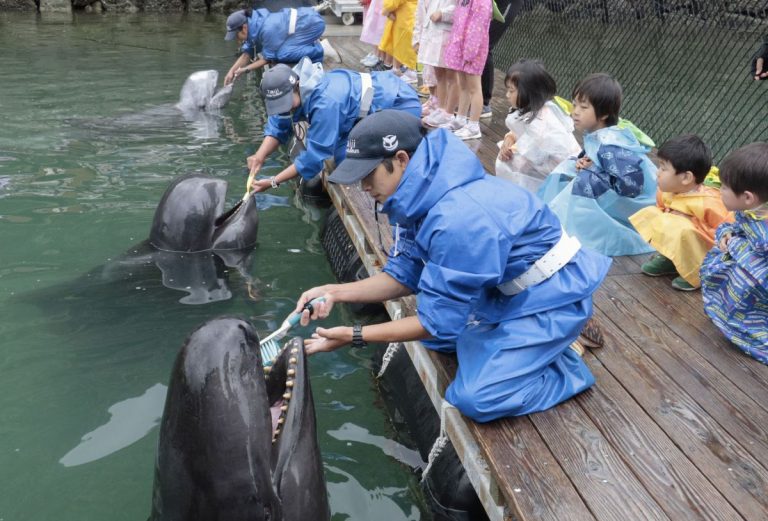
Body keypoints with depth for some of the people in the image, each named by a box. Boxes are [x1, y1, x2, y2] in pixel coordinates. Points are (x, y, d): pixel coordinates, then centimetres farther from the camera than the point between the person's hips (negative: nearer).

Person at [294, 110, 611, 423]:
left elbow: (439, 321, -24)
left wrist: (354, 336, -21)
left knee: (477, 397, -16)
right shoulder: (422, 196, -6)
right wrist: (335, 292, -9)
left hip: (550, 297, -9)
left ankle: (570, 372, 7)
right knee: (429, 334, 11)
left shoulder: (458, 218, -34)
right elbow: (404, 277, 3)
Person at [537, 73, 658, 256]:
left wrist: (590, 171, -23)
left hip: (634, 203, -9)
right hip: (613, 194, 9)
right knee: (568, 168, 3)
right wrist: (581, 163, -11)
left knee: (584, 184, -27)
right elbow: (592, 161, 15)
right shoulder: (594, 136, -2)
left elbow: (630, 185, -35)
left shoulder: (610, 145, -29)